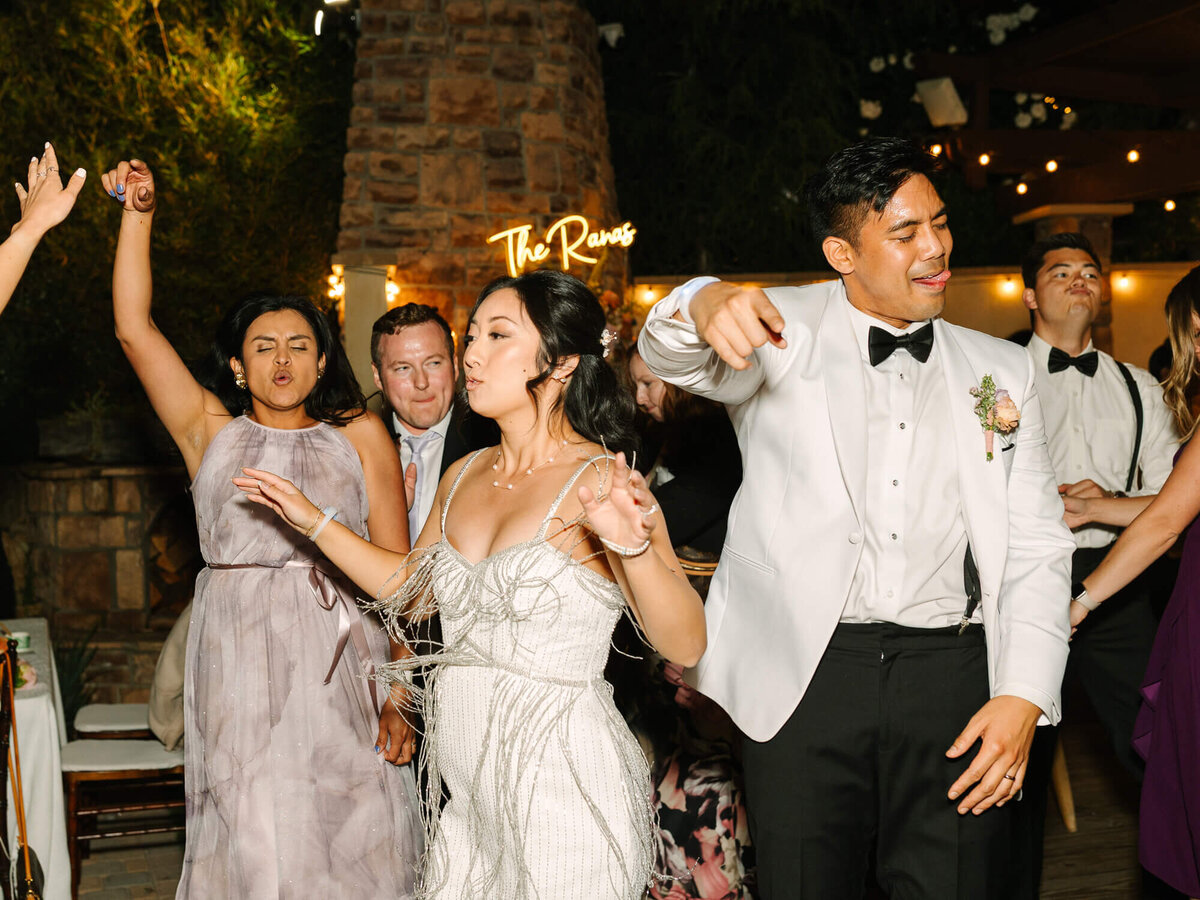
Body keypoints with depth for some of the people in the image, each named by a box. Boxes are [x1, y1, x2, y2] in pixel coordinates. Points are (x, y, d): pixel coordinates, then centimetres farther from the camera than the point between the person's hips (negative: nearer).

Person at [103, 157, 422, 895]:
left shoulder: (360, 436, 6)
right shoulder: (211, 430, 11)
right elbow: (135, 329, 4)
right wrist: (138, 218, -3)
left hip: (342, 668, -1)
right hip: (238, 665, 1)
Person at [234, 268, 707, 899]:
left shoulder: (602, 482, -14)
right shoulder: (464, 477, 7)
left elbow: (685, 646, -20)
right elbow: (412, 588, 22)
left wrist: (633, 546, -37)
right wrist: (313, 522, 17)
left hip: (564, 795, -6)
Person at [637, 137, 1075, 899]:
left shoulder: (1001, 370, 12)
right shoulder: (781, 331, 4)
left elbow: (1037, 548, 10)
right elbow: (669, 356, -15)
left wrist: (1025, 696, -3)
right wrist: (705, 304, -40)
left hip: (951, 675, 2)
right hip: (803, 673, -2)